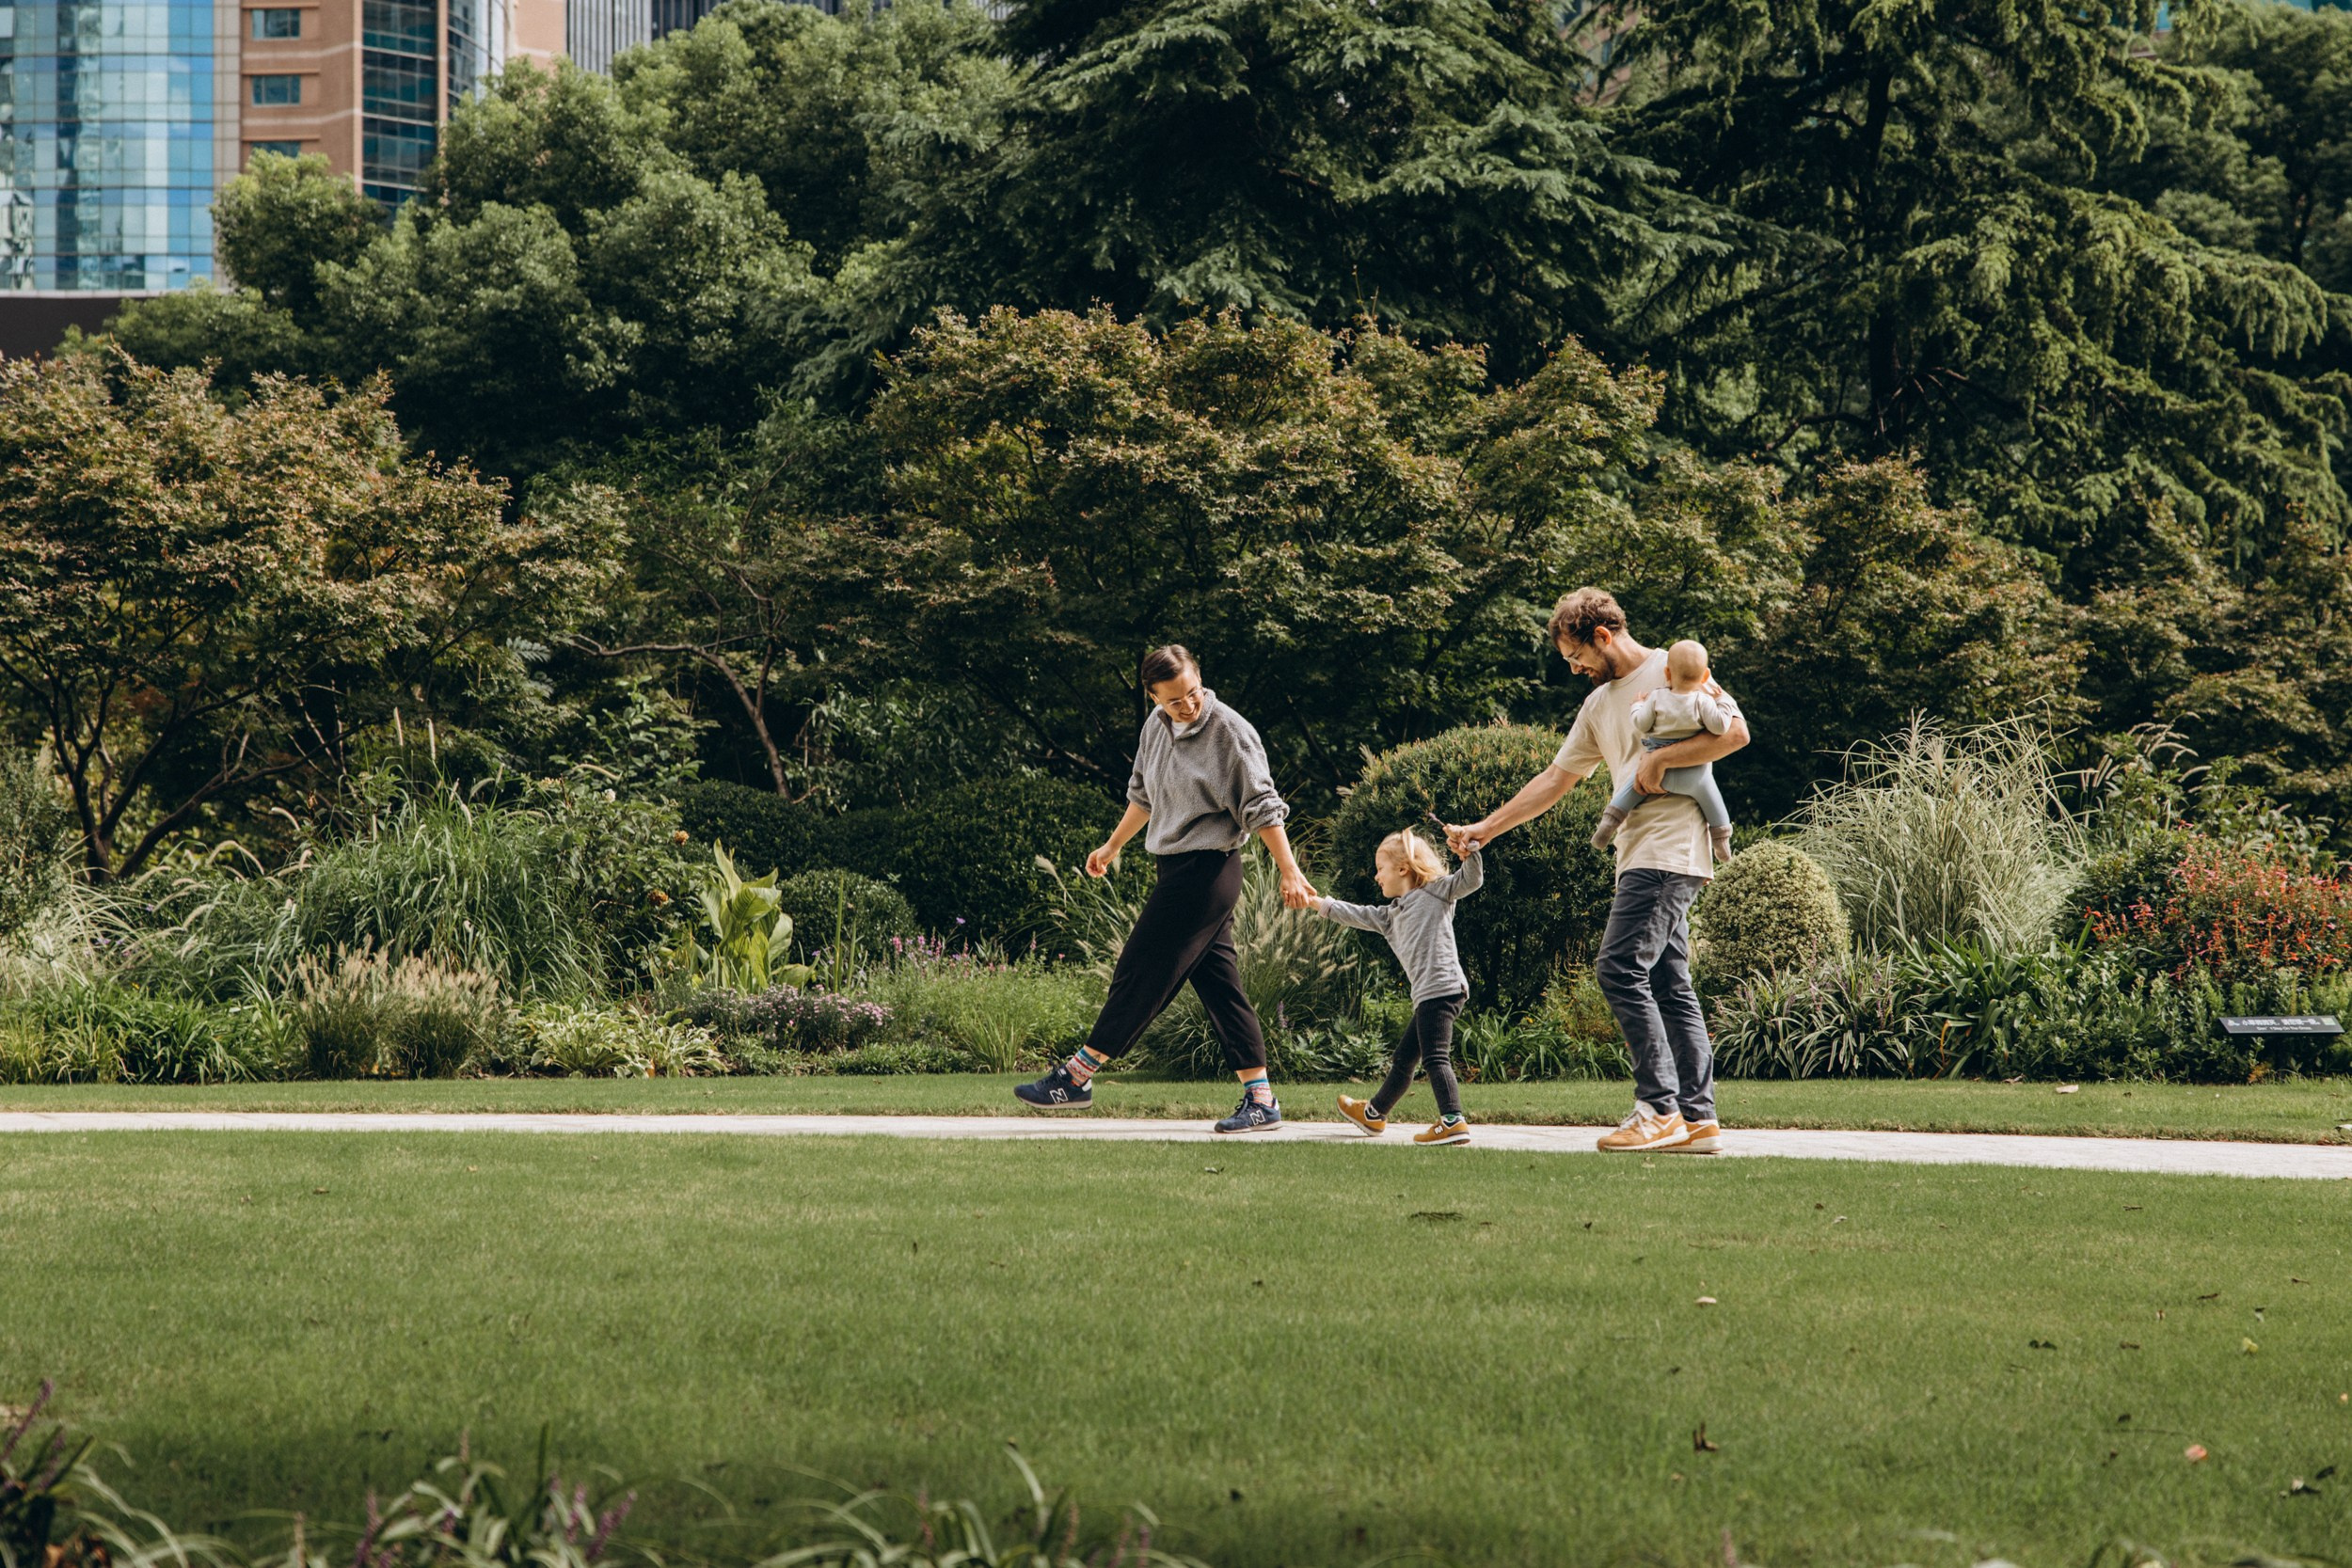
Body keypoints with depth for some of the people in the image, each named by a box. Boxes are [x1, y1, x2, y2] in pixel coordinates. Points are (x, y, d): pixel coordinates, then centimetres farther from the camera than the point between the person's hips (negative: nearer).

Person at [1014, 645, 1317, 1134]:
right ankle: (1260, 1100, 8)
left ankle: (1076, 1077, 1)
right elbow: (1144, 795, 27)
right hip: (1178, 869, 8)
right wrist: (1112, 846, 35)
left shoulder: (1229, 731, -13)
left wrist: (1290, 871, -18)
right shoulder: (1157, 726, 10)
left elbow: (1262, 808, -14)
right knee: (1220, 986, 7)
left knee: (1140, 972, -4)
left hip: (1206, 870, -8)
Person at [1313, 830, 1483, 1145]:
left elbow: (1470, 880, -8)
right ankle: (1374, 1114, 37)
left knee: (1435, 1057, -19)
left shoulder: (1435, 891, 1)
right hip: (1426, 995, 10)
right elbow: (1360, 916, 34)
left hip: (1442, 987, -10)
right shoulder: (1392, 914, 26)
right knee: (1404, 1058, 23)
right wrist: (1319, 904, 35)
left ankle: (1453, 1120, -27)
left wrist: (1469, 848, -25)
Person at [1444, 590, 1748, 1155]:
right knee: (1669, 986, 4)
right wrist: (1486, 827, 23)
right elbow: (1555, 779, 27)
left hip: (1671, 848, -9)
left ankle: (1660, 1108, -17)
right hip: (1638, 856, 9)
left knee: (1621, 969, -17)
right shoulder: (1599, 704, 24)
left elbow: (1735, 730, -12)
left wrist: (1660, 758, -15)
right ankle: (1699, 1118, 3)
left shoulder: (1672, 672, -3)